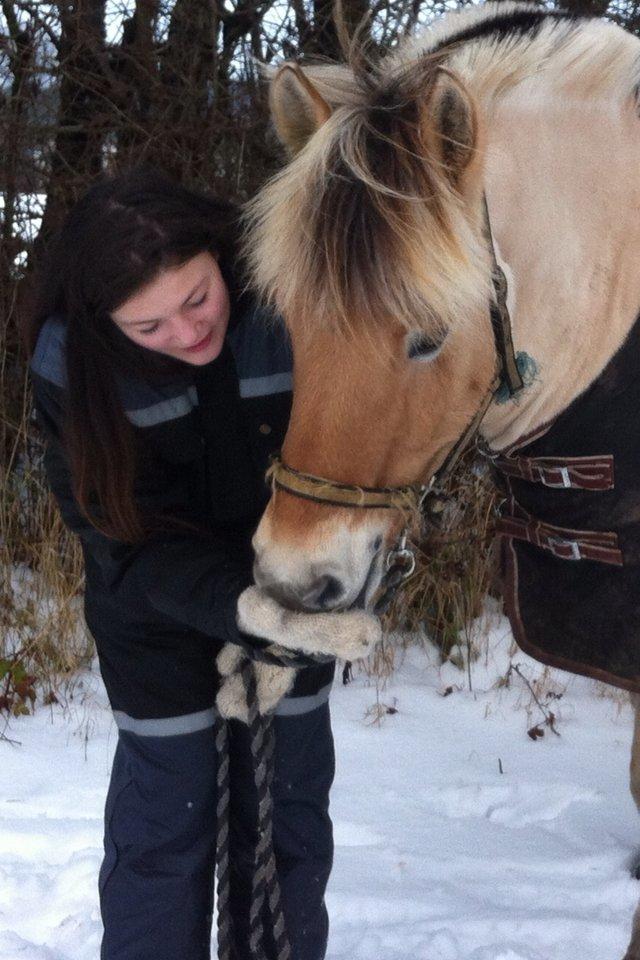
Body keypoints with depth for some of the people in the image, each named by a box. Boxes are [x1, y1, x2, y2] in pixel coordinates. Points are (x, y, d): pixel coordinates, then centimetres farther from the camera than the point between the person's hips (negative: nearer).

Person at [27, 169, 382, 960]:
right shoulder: (71, 365, -24)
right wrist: (250, 607, -41)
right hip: (157, 621, -1)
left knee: (288, 828, 10)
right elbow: (133, 543, -23)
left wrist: (282, 632, -22)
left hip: (300, 600, 1)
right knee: (163, 833, 5)